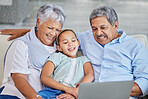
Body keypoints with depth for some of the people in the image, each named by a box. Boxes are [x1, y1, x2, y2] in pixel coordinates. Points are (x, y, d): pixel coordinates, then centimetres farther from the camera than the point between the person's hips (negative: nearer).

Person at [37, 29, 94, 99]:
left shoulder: (83, 60, 28)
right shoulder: (56, 56, 23)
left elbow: (90, 75, 6)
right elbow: (44, 77, 6)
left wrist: (77, 90, -15)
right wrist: (66, 88, -9)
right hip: (52, 90, 0)